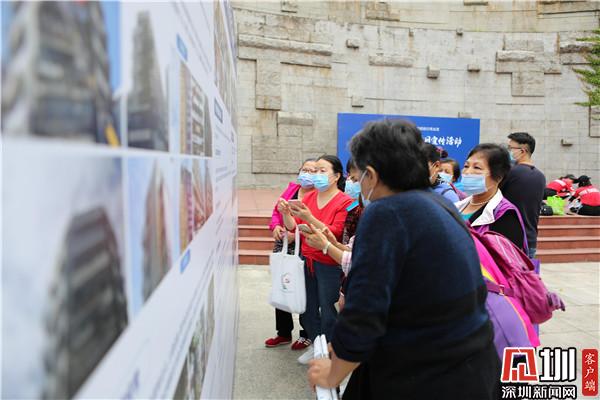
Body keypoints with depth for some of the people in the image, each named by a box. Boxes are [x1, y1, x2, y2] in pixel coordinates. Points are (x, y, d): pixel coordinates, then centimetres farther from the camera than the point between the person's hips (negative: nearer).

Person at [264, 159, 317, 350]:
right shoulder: (291, 188, 10)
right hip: (282, 245, 7)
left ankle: (306, 335, 26)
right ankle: (284, 333, 32)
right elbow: (276, 210, 15)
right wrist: (275, 226, -3)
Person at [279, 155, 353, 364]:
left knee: (327, 309, 3)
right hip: (307, 259, 6)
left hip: (329, 264, -5)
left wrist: (309, 218, -30)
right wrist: (286, 213, -14)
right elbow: (295, 228, 5)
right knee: (307, 307, 13)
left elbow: (335, 234, -20)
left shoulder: (344, 202, -10)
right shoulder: (309, 197, 5)